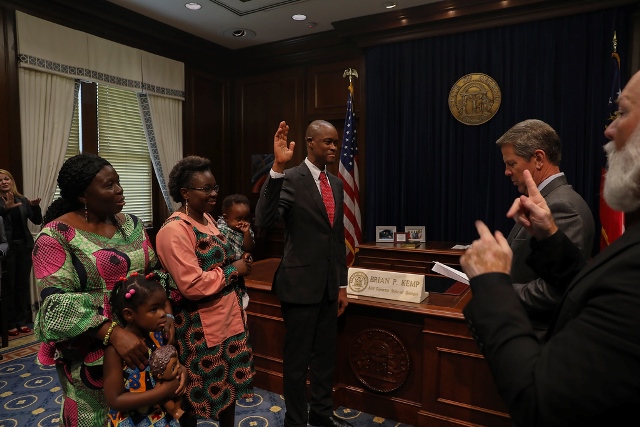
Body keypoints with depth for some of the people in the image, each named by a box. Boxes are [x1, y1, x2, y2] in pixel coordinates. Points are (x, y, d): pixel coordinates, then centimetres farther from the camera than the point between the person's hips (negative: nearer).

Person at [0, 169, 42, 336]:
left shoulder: (22, 200, 9)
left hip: (24, 245, 3)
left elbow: (37, 221, 5)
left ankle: (22, 321, 14)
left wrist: (35, 206, -13)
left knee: (23, 283, 6)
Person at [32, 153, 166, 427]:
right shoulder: (57, 235, -15)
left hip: (140, 340, 5)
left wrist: (165, 311, -9)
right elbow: (57, 302, -22)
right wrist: (113, 332, -32)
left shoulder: (131, 225, 3)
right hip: (90, 351, -5)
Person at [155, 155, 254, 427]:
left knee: (230, 383, 21)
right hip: (200, 327, -8)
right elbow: (192, 285, -26)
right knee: (201, 392, 12)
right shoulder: (175, 230, -21)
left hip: (227, 317, 9)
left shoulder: (206, 218, 7)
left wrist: (240, 262, 1)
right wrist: (233, 271, -17)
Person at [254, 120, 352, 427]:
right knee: (297, 358, 10)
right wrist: (277, 167, -36)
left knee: (325, 355, 20)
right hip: (301, 284, -7)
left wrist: (342, 284, 13)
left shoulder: (336, 183, 9)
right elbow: (264, 221, -28)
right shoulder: (291, 179, -13)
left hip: (329, 286, 7)